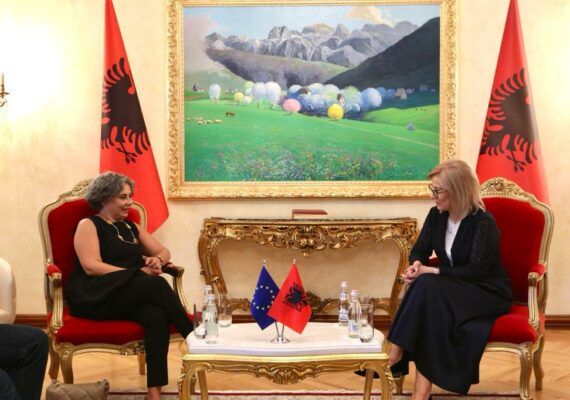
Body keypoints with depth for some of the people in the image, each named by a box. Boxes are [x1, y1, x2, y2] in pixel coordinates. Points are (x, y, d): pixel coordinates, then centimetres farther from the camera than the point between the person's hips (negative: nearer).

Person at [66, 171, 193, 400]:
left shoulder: (131, 227, 24)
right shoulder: (88, 225, 5)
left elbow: (163, 251, 27)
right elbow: (91, 266, -10)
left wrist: (157, 260, 1)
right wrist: (138, 273, -15)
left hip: (134, 296, 5)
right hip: (95, 297, -5)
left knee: (157, 317, -32)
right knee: (156, 284, -32)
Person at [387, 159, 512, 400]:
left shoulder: (482, 222, -18)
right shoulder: (437, 215, 1)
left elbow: (476, 271, -24)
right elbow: (420, 250, 7)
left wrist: (431, 272, -26)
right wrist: (416, 265, -17)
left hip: (488, 293, -6)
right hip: (452, 290, 6)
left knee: (428, 287, -32)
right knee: (424, 288, -29)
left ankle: (394, 359, -29)